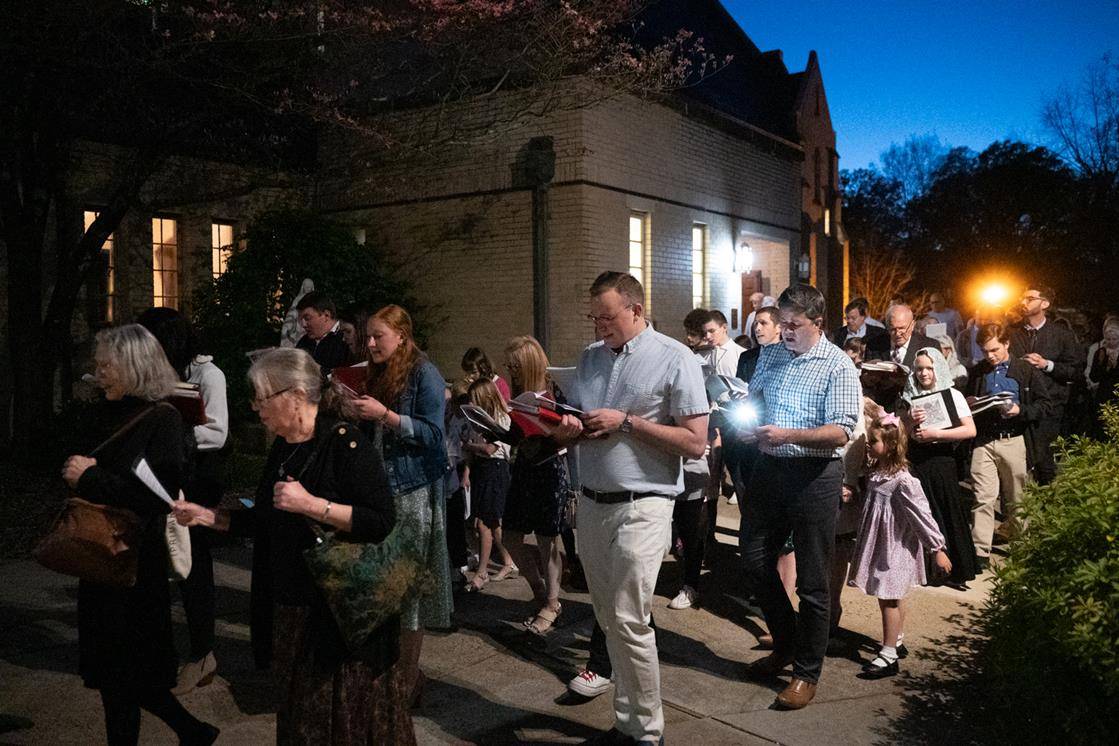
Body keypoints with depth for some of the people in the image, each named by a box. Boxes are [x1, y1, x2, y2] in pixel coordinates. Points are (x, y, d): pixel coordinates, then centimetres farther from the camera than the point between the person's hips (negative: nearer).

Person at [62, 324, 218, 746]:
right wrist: (80, 472, -6)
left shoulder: (163, 420, -14)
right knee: (108, 668, 15)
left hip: (136, 564, -8)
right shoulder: (111, 415, 9)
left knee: (121, 677, 3)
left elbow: (156, 495, -22)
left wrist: (90, 477, -17)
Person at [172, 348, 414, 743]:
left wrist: (312, 504, -27)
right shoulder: (282, 450, 8)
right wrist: (206, 516, 8)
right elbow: (266, 521, 17)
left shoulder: (346, 443, -17)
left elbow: (382, 521, -24)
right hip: (290, 608, 8)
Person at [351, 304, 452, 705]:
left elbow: (432, 433, -13)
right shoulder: (377, 376, 16)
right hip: (380, 489, 6)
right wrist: (356, 414, 3)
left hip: (414, 493, -6)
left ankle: (409, 677, 9)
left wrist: (384, 414, -19)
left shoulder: (424, 374, -5)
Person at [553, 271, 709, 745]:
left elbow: (695, 442, -11)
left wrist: (627, 422, -16)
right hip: (590, 503, 6)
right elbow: (567, 432, 18)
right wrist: (568, 428, -6)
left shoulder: (673, 359, -6)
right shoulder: (589, 358, 12)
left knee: (628, 621, -8)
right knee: (607, 619, 11)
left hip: (641, 506, -6)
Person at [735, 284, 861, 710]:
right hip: (769, 469, 7)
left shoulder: (837, 366, -10)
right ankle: (786, 646, 34)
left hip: (813, 478, -6)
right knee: (755, 562, 13)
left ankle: (807, 672, 20)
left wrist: (786, 435, -28)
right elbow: (752, 399, 21)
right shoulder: (770, 356, 10)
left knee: (812, 582, 4)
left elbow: (840, 433, -17)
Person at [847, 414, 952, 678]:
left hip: (896, 549, -8)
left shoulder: (903, 482, -23)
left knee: (889, 599, -3)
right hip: (879, 546, 8)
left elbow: (922, 516, -19)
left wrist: (937, 549, -16)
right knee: (894, 599, 20)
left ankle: (888, 656, 4)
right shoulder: (875, 474, 3)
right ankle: (896, 642, 35)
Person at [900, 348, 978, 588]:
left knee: (948, 513, 1)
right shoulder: (909, 399, 8)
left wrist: (937, 434, -13)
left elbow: (970, 430, -6)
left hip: (943, 462, -2)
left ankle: (955, 570, 11)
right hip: (916, 463, 2)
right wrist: (910, 422, -9)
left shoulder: (952, 395, 2)